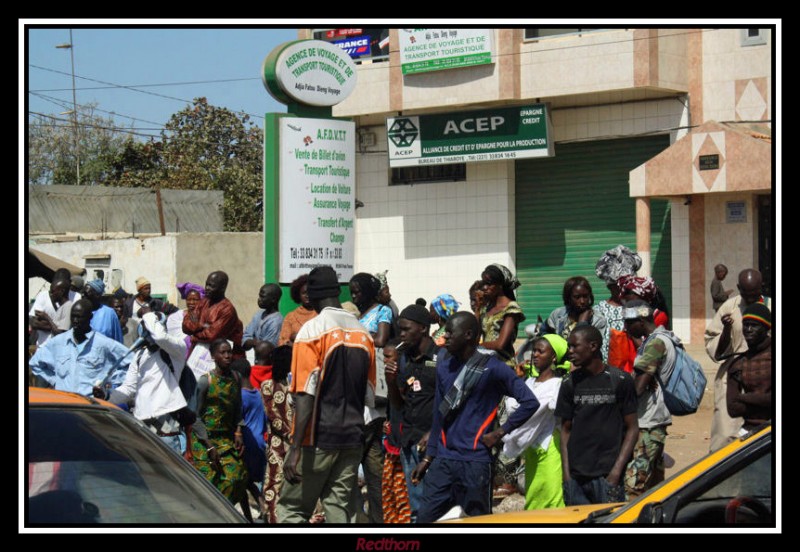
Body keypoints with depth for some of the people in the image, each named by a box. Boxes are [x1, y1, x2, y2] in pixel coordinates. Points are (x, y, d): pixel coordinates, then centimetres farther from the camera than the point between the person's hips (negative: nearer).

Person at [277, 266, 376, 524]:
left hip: (318, 438, -6)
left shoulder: (312, 330, -10)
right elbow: (369, 397, 13)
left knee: (291, 509, 1)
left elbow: (306, 395, -17)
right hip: (352, 437, 6)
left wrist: (296, 448, -18)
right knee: (340, 512, 7)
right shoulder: (363, 333, 9)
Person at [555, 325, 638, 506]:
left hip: (607, 475, -3)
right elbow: (566, 430, 13)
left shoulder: (621, 380, -1)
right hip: (575, 476, 3)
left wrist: (616, 471, -9)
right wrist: (566, 474, 2)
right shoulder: (570, 384, 10)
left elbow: (632, 428, 0)